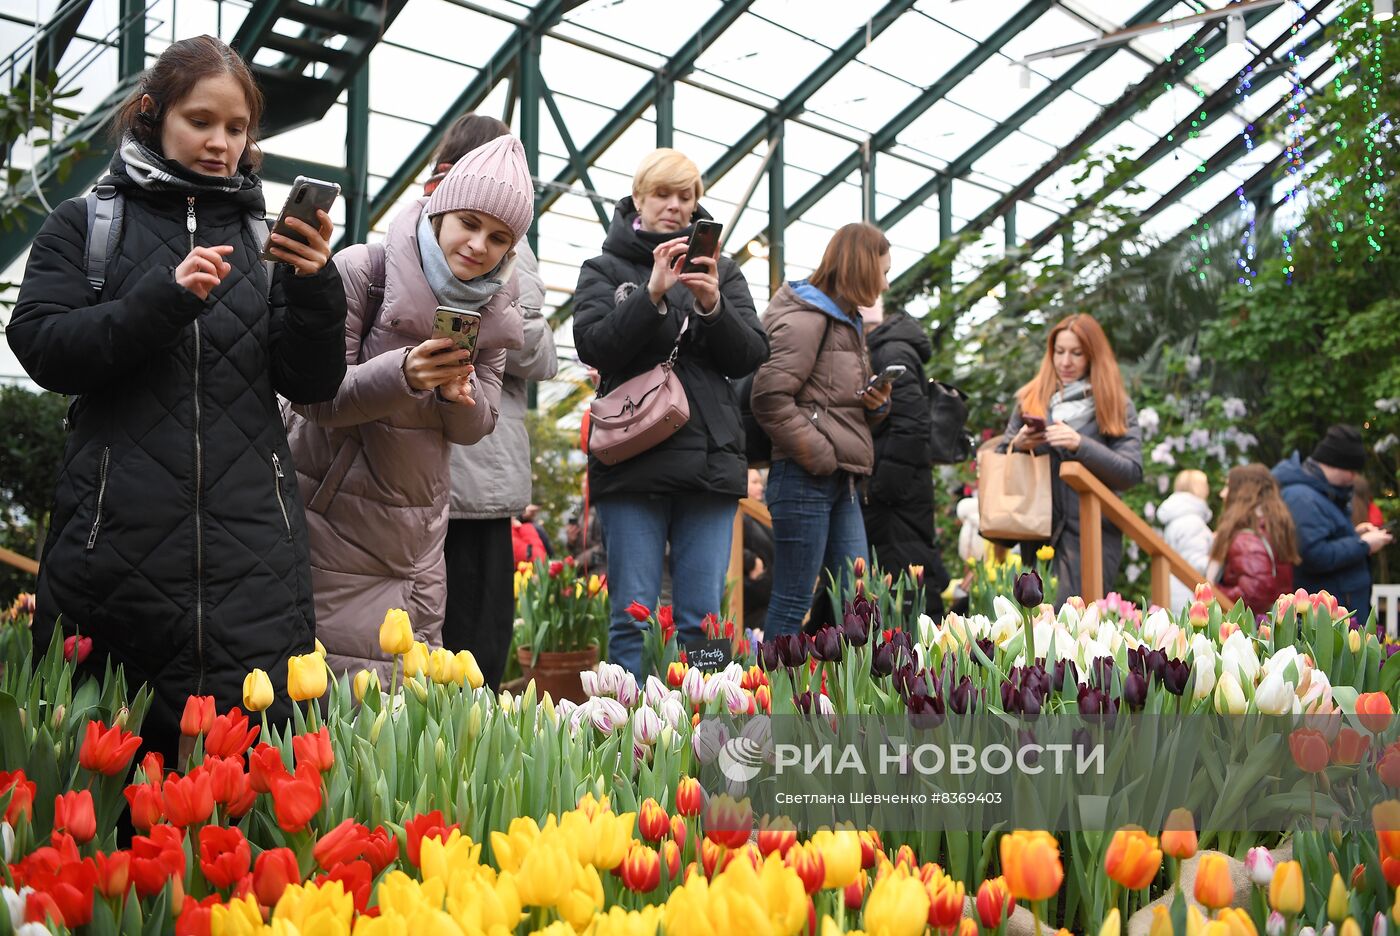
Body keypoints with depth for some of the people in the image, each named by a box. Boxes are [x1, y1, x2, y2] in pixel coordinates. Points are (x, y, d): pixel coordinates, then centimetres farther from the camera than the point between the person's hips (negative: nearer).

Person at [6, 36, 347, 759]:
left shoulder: (266, 236, 15)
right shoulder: (86, 225, 11)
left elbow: (311, 385, 7)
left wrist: (314, 285, -10)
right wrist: (164, 296, -15)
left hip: (252, 544, 1)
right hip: (116, 536, -1)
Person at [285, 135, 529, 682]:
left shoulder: (492, 308, 5)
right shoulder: (362, 270, -11)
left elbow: (474, 429, 3)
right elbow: (316, 397, -15)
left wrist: (461, 393, -20)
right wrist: (403, 374, -32)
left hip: (418, 534, 5)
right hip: (336, 522, -4)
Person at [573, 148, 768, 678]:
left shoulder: (722, 270, 16)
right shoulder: (606, 269, 11)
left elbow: (751, 357, 5)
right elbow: (592, 345, -6)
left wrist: (714, 307, -13)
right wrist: (653, 294, -18)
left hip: (709, 460, 2)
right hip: (632, 461, -2)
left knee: (703, 616, 2)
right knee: (633, 615, -3)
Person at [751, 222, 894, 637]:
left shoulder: (846, 322, 22)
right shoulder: (805, 318, -8)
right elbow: (769, 395, -18)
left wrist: (876, 403, 5)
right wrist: (817, 455, -17)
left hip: (841, 481, 9)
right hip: (805, 478, -9)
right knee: (793, 602, -4)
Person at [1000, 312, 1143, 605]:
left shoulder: (1117, 406, 5)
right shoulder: (1031, 399, 13)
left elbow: (1131, 473, -5)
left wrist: (1080, 444, -19)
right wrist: (1017, 444, -8)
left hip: (1092, 535, -3)